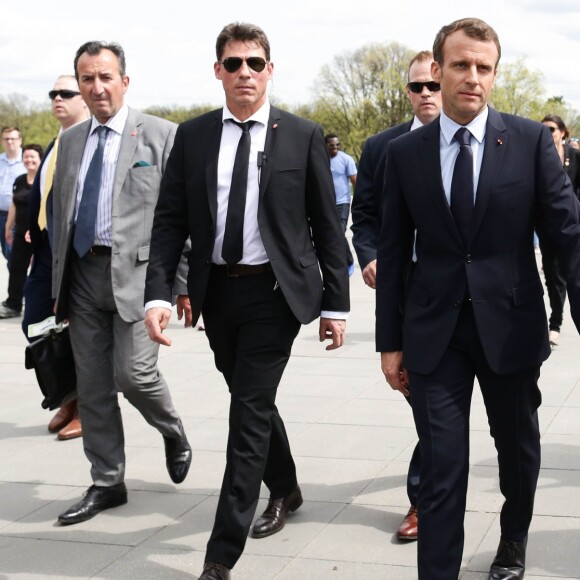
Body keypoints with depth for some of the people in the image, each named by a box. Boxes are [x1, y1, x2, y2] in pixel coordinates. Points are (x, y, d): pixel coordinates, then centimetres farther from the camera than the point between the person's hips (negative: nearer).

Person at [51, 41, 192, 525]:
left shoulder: (162, 136, -2)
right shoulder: (71, 140, 14)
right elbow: (61, 213, 18)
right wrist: (59, 277, 13)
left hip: (138, 271, -5)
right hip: (83, 272, 5)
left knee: (134, 373, -11)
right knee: (93, 387, 7)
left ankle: (173, 432, 22)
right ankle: (106, 483, 20)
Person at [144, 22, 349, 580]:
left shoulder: (303, 135, -2)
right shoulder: (192, 135, 4)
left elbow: (326, 225, 0)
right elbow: (170, 219, 1)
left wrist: (335, 303, -2)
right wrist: (159, 292, -11)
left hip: (275, 290, -3)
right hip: (216, 290, 4)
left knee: (249, 410, -7)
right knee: (250, 402, 18)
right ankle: (284, 488, 45)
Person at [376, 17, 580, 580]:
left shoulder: (531, 140, -4)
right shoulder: (405, 152, 1)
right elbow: (393, 252, 4)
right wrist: (390, 341, 3)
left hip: (511, 326, 1)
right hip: (434, 332, 0)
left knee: (518, 451, 19)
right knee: (440, 467, -2)